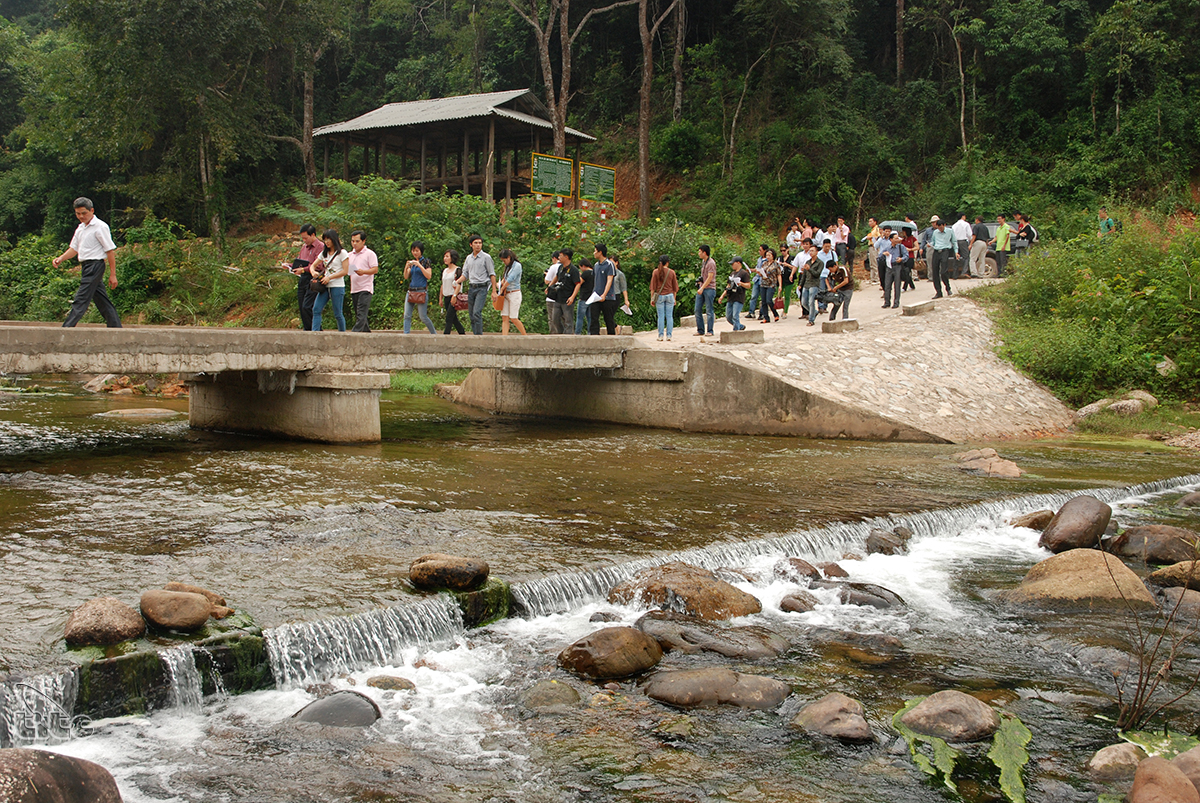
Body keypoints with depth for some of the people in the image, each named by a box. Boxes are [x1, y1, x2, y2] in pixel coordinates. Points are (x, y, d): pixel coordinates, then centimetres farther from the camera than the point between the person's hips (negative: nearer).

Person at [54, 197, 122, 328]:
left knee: (81, 300, -12)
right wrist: (60, 258, 2)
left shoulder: (100, 227, -9)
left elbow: (110, 251, -10)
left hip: (95, 264, -9)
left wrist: (113, 274, -13)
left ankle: (66, 328, -17)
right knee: (102, 300, 9)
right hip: (86, 266, 9)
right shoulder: (80, 228, 17)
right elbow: (74, 248, 22)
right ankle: (115, 326, 12)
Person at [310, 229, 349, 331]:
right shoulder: (324, 253, 17)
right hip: (325, 286, 6)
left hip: (337, 287, -6)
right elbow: (313, 266, 21)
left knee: (338, 314, -3)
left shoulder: (342, 253, -2)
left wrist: (329, 277, -15)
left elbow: (345, 271, -9)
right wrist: (313, 272, -3)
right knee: (316, 309, -8)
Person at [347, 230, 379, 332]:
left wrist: (363, 272, -25)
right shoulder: (350, 255, 17)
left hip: (365, 288, -8)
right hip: (354, 288, 8)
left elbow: (375, 269, -9)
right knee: (357, 315, 10)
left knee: (361, 313, -15)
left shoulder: (369, 254, -3)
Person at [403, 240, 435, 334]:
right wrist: (406, 267, -6)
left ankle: (434, 333, 14)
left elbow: (429, 276, -12)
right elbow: (406, 277, 12)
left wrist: (419, 265, -17)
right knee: (407, 315, -6)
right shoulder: (412, 262, 15)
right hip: (411, 291, 5)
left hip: (422, 292, -5)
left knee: (423, 317, -3)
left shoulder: (426, 262, 0)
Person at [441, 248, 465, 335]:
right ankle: (463, 334, 18)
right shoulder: (444, 271, 16)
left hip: (454, 297, -8)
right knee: (454, 318, 9)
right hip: (446, 297, 8)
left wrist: (454, 296, -22)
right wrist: (441, 298, 18)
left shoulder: (457, 270, -6)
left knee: (449, 318, -13)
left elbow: (459, 284, -14)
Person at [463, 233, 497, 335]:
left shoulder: (486, 257, -1)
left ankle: (479, 335, -15)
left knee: (477, 312, -18)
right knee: (472, 315, 5)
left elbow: (492, 274, -2)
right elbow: (465, 273, 16)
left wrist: (494, 290, -8)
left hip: (482, 288, -6)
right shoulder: (468, 258, 15)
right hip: (471, 288, 6)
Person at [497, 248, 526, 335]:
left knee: (513, 318, -7)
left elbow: (510, 279, -14)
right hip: (506, 294, 8)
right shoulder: (507, 266, 15)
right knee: (504, 318, -3)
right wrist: (502, 282, 5)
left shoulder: (517, 265, -9)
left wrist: (502, 289, -5)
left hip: (515, 293, -8)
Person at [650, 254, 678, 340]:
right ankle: (669, 335, 4)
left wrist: (652, 298, 4)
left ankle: (660, 335, 2)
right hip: (670, 295, 1)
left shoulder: (656, 272, -4)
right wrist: (674, 298, 17)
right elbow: (675, 287, 7)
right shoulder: (671, 272, 0)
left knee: (661, 316, 2)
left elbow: (653, 287, -3)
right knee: (669, 316, 5)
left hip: (659, 296, -1)